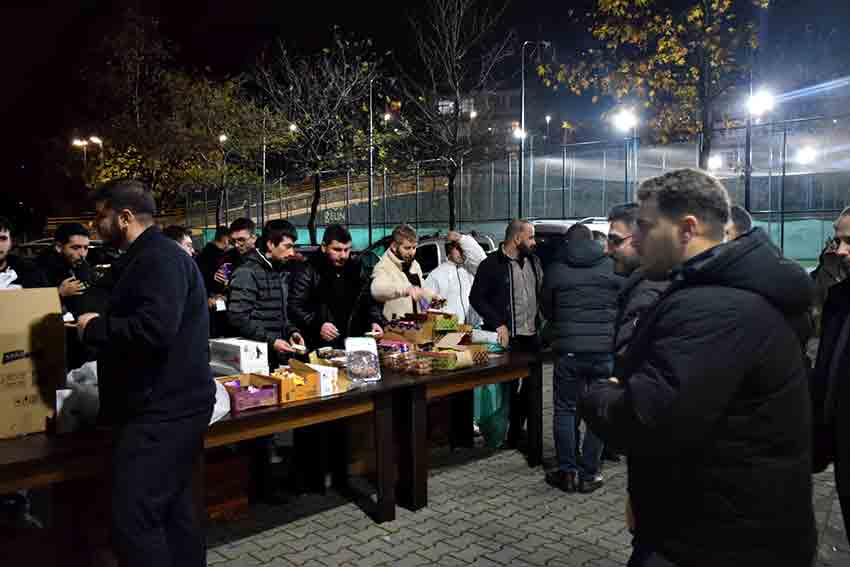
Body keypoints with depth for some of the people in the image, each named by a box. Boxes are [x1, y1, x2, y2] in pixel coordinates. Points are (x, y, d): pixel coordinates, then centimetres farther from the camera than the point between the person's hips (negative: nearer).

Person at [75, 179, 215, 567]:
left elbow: (154, 329, -29)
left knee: (133, 521, -7)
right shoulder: (152, 257, 18)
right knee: (173, 508, 18)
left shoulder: (160, 259, -16)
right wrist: (101, 325, 11)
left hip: (164, 411, -11)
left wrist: (93, 328, -15)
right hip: (168, 405, 11)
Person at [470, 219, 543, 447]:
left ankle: (517, 431, 26)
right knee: (509, 387, 2)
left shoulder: (533, 261, 11)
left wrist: (540, 322, 8)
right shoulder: (491, 265, -9)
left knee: (530, 388, 10)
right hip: (507, 337, -6)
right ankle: (510, 434, 18)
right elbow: (476, 298, -9)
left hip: (532, 336, 6)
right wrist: (499, 325, -13)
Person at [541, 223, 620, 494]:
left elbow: (546, 309, 9)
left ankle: (567, 472, 14)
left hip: (569, 351, -1)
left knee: (565, 410, 11)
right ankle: (589, 475, 14)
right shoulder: (613, 266, 2)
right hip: (605, 350, 1)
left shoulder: (555, 270, 0)